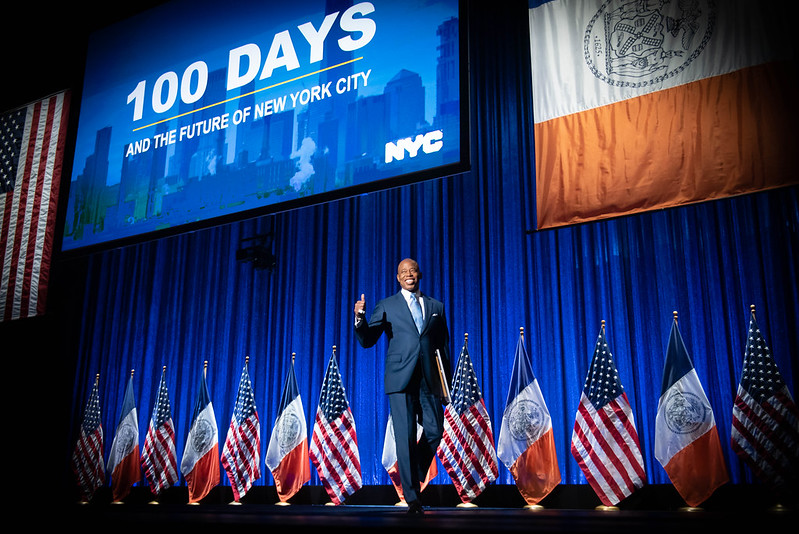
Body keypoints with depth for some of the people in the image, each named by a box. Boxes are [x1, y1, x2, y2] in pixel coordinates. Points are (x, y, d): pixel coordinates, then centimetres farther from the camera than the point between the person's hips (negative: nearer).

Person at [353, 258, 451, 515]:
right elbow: (367, 340, 3)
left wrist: (448, 383, 12)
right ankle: (412, 498, 0)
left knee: (434, 432, -1)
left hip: (429, 379, 3)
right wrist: (361, 319, -17)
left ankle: (413, 477, 25)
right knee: (405, 437, -6)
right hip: (401, 379, -3)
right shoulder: (387, 306, 10)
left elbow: (444, 346, 18)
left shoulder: (436, 307, 17)